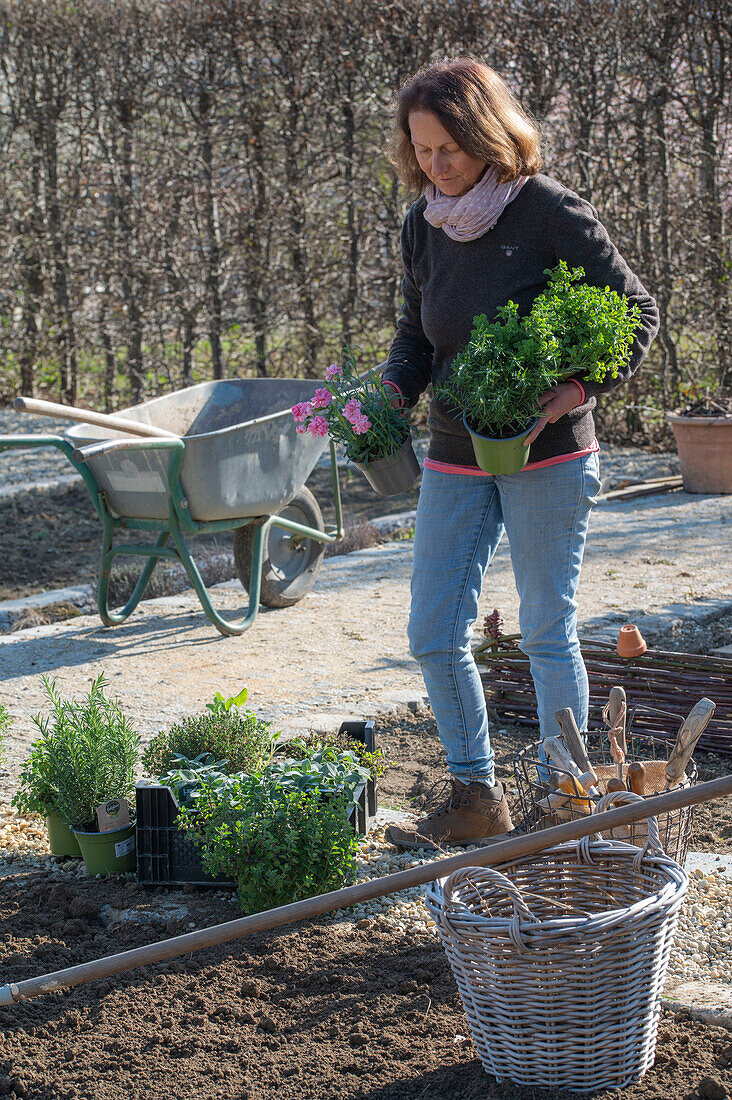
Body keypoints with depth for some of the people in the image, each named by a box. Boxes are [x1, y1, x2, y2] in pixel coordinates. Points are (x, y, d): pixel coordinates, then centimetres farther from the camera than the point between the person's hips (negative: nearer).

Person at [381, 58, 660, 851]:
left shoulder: (550, 213, -13)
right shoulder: (423, 227, 4)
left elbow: (637, 314, -6)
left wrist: (583, 387, -21)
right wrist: (394, 392, -4)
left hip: (546, 456, -5)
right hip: (455, 458, 6)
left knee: (546, 632, 4)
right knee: (433, 636, 4)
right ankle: (475, 796, 20)